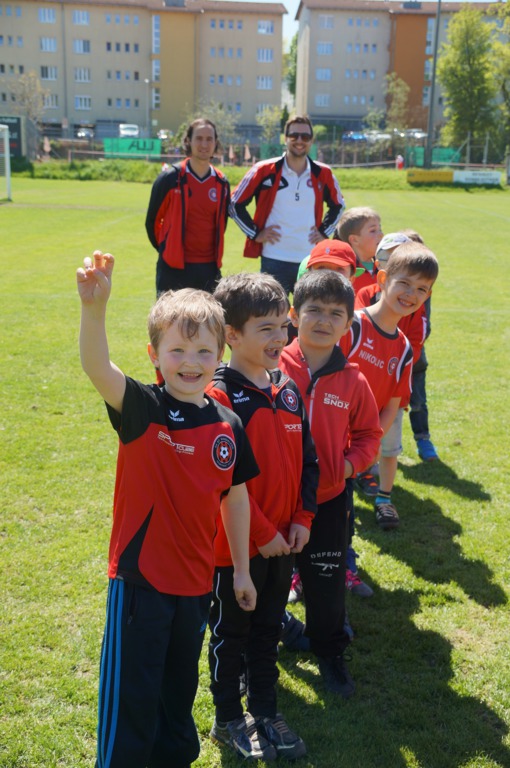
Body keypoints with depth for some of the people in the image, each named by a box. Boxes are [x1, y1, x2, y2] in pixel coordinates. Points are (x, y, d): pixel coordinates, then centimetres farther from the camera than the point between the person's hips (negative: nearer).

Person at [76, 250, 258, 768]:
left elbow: (235, 497, 8)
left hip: (195, 579, 5)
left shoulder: (228, 426, -2)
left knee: (179, 687, 23)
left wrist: (241, 569, 13)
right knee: (131, 695, 5)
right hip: (140, 576, -4)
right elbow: (96, 368, -34)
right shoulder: (142, 409, -14)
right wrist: (94, 307, -53)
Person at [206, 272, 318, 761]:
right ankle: (228, 720, 32)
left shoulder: (288, 390, 3)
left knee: (268, 629, 20)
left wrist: (302, 519, 0)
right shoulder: (219, 397, -18)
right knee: (231, 633, 13)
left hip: (283, 540, 6)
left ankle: (265, 712, 38)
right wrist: (262, 533, -17)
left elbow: (307, 459, 9)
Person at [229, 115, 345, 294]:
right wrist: (256, 233, -2)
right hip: (274, 260, -2)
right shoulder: (264, 171, -3)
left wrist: (324, 232, 11)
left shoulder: (323, 174, 5)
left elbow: (337, 205, 23)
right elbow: (236, 204, 3)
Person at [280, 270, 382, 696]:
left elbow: (368, 433, 6)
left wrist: (350, 463, -9)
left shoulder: (352, 380, -6)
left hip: (329, 499, 1)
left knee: (328, 582, 13)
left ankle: (331, 653, 37)